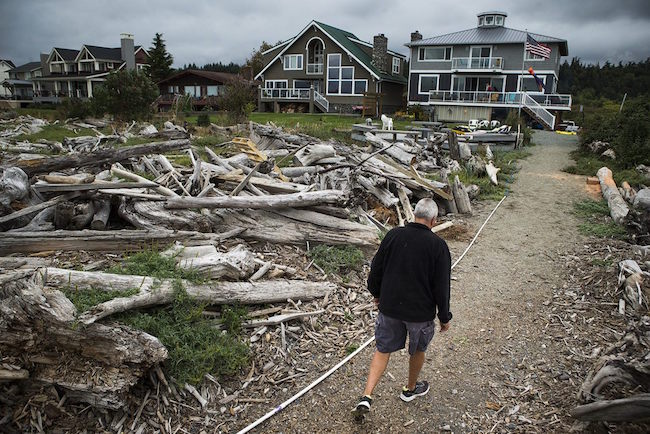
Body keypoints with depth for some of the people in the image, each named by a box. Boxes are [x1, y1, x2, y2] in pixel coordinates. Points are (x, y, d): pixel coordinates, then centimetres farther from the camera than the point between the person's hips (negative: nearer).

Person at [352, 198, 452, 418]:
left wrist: (376, 293, 19)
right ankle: (411, 389, 44)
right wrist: (444, 317, 2)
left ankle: (366, 396, 4)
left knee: (383, 350, 15)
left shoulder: (393, 235, -6)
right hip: (420, 312, -2)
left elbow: (376, 269, 2)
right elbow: (442, 286, -10)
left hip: (389, 307, 2)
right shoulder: (438, 245, -14)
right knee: (418, 350, 23)